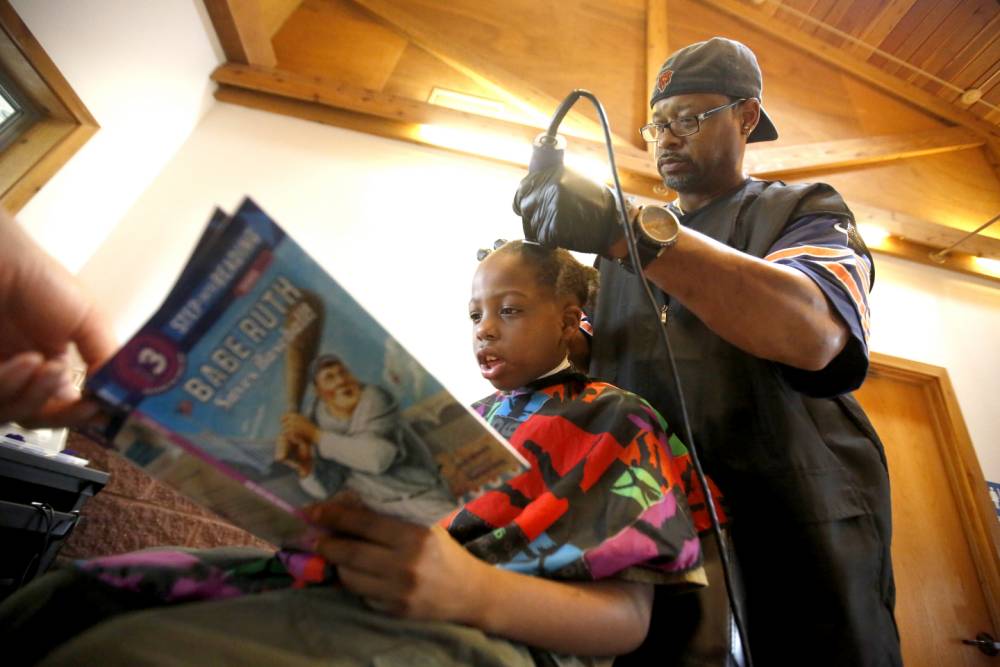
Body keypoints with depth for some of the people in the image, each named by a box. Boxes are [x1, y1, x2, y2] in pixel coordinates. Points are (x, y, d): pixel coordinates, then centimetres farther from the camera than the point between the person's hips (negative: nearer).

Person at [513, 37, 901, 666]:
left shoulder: (805, 210, 4)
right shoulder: (625, 237, 16)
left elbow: (812, 333, -20)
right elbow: (591, 357, 14)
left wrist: (628, 230, -27)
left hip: (793, 533, -3)